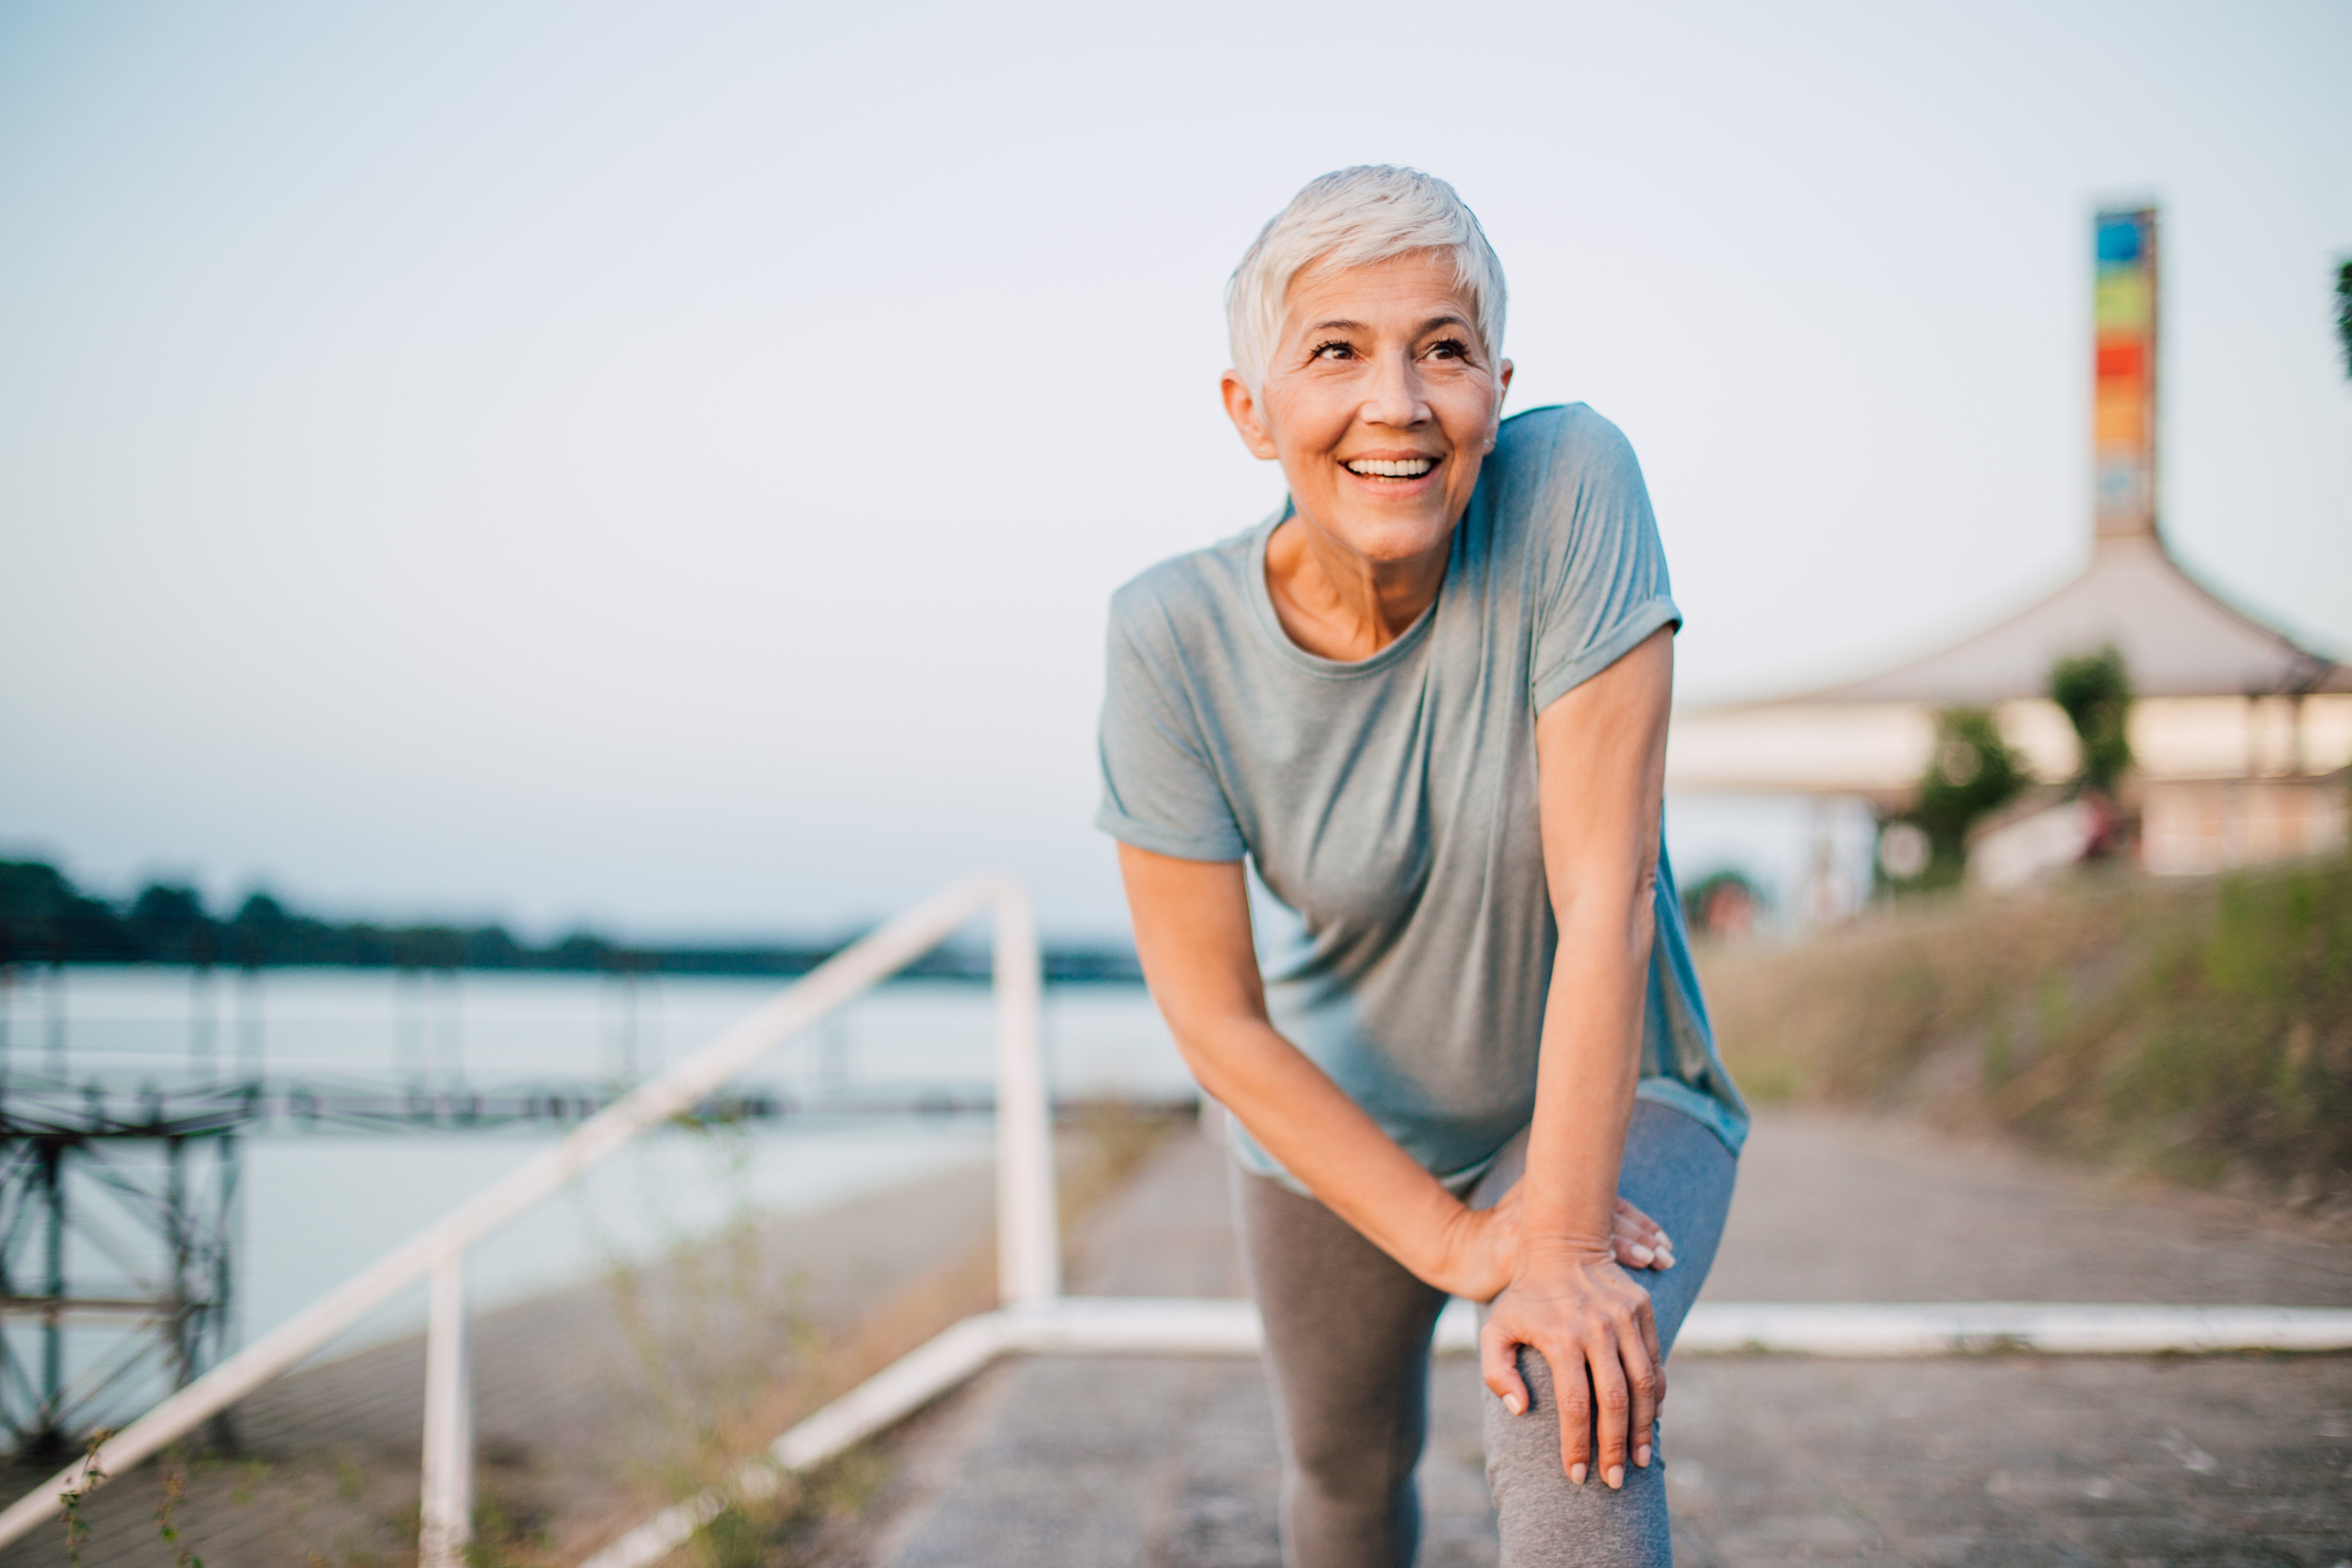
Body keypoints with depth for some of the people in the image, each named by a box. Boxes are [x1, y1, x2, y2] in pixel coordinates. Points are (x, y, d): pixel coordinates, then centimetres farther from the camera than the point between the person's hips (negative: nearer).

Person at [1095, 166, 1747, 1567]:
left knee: (1574, 1430, -28)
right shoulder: (1175, 638, -23)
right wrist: (1456, 1243, -19)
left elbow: (1602, 890, -27)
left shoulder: (1570, 488, -28)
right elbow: (1214, 1014, -17)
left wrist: (1561, 1239, -28)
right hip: (1334, 1127, 2)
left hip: (1603, 1098, -2)